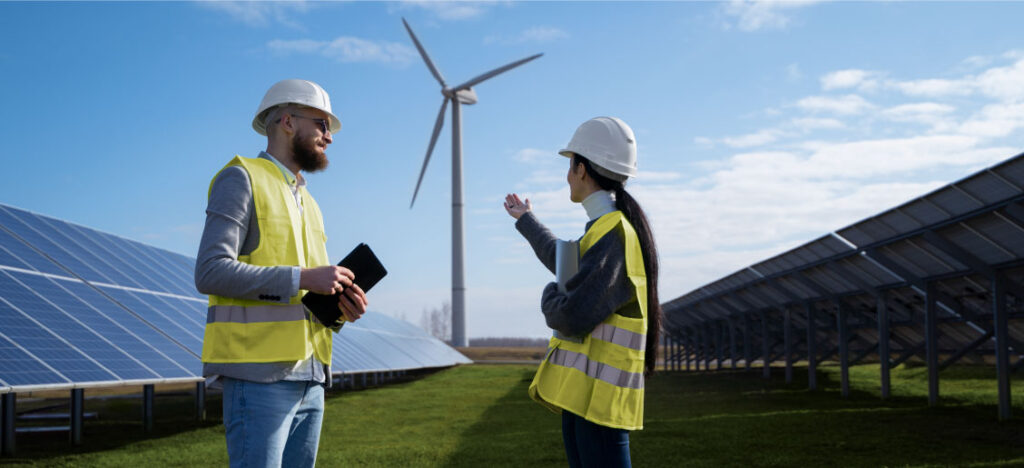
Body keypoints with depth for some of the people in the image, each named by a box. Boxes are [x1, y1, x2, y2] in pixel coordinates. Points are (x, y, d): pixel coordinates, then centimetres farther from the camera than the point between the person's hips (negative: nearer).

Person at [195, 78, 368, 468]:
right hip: (259, 377, -8)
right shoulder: (242, 179, -1)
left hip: (309, 378, 8)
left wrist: (342, 307, 2)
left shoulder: (307, 203, 24)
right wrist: (302, 278, -18)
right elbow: (211, 272, -14)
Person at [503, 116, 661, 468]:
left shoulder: (613, 237, -17)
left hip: (598, 396, -10)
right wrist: (527, 222, 51)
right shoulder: (606, 229, 14)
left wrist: (550, 297, 0)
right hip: (581, 392, 10)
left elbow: (573, 319, -24)